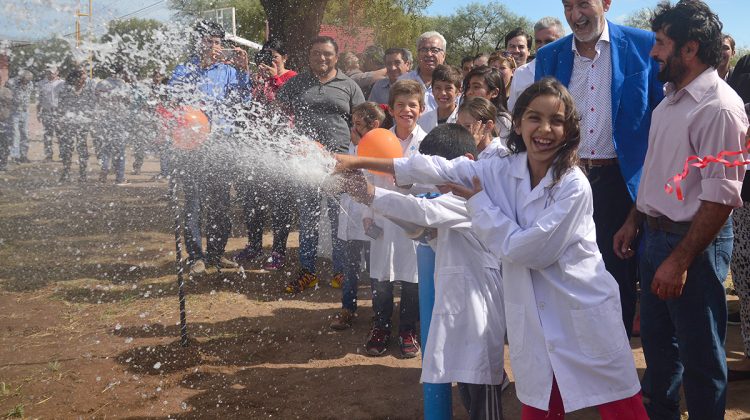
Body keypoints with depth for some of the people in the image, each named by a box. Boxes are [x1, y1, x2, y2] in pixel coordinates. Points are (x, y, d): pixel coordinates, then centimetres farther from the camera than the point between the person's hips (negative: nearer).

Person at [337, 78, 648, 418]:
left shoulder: (573, 185, -16)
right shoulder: (503, 171, 1)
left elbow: (526, 249, -18)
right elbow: (439, 169, 0)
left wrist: (479, 202, -8)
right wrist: (360, 162, -2)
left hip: (584, 315, -4)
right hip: (535, 320, 4)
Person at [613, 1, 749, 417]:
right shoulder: (671, 98, 9)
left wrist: (680, 260, -23)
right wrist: (634, 221, 17)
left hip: (693, 242, -9)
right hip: (655, 235, 9)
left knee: (699, 353, 6)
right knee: (656, 339, 22)